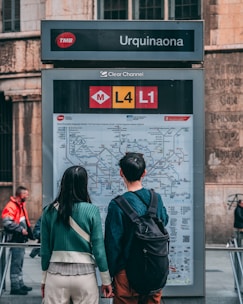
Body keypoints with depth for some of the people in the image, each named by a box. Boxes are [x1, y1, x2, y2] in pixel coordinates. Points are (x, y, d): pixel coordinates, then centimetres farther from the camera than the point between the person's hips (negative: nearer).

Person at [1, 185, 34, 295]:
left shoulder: (21, 205, 15)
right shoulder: (11, 206, -16)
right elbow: (7, 222, -26)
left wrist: (29, 232, 13)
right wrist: (21, 229, -23)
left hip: (21, 239, 10)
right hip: (15, 240, -10)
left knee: (19, 263, 17)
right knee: (16, 263, -5)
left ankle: (20, 285, 27)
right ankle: (15, 287, 1)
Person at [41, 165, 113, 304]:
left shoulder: (50, 211, -2)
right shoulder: (91, 210, -8)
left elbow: (45, 249, 2)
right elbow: (98, 248, -7)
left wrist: (44, 278, 13)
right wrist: (106, 280, 2)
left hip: (56, 273, 2)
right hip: (84, 274, -1)